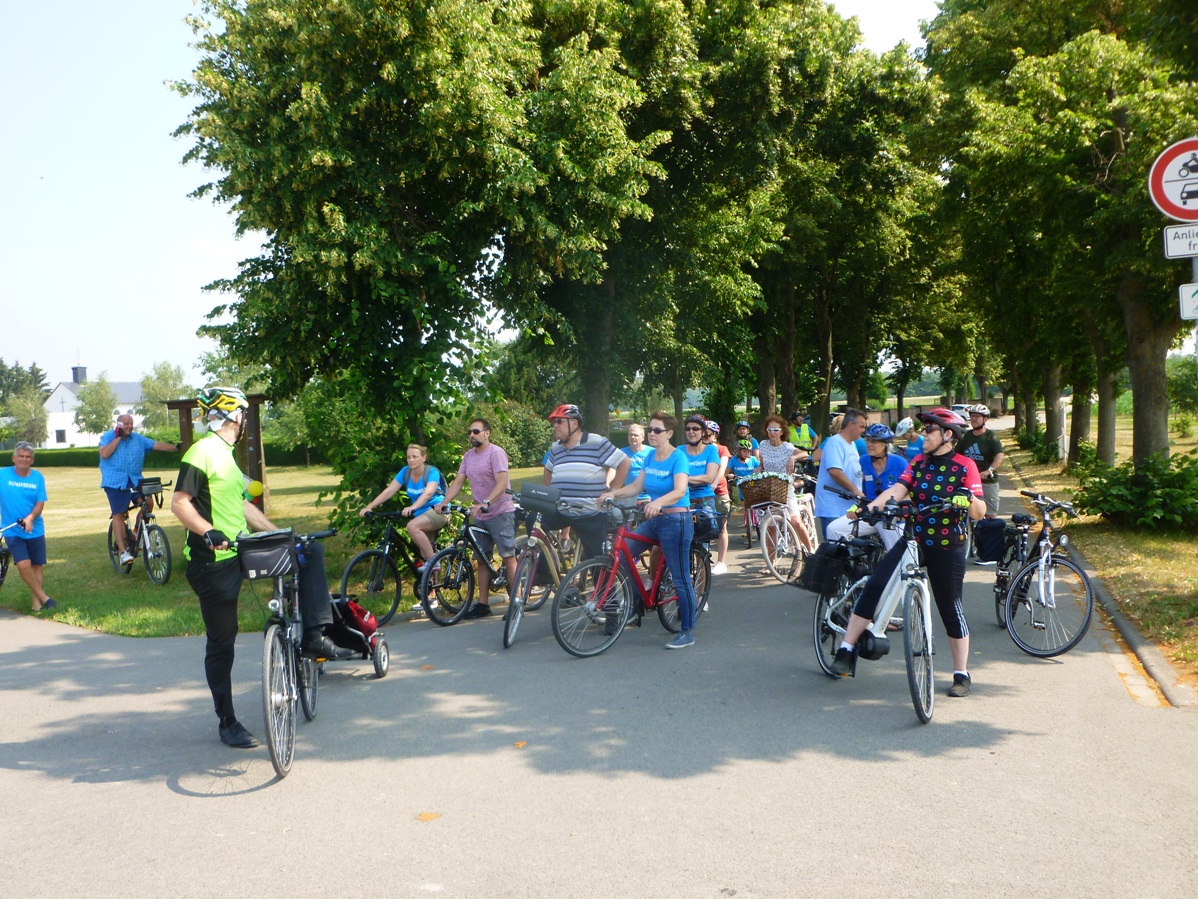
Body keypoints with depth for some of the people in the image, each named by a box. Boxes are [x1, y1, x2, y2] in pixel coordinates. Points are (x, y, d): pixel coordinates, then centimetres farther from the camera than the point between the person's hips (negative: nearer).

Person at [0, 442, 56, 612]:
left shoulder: (37, 477, -1)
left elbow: (40, 503, -4)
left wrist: (30, 518, -21)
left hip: (35, 530, 2)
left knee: (37, 566, 7)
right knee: (24, 565, -16)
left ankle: (37, 603, 18)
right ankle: (44, 597, -3)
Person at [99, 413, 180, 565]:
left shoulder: (139, 439, 11)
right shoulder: (108, 437, 0)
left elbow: (157, 445, 5)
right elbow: (104, 454, -15)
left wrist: (176, 448, -7)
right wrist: (118, 437, -14)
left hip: (135, 480, 4)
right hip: (115, 482, -4)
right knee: (118, 515, -5)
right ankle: (123, 551, -4)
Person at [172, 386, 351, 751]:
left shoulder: (226, 455, 18)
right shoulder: (202, 453, -11)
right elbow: (179, 503, -19)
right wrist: (209, 532, -34)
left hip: (241, 549, 9)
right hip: (214, 561, -9)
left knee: (311, 550, 4)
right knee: (222, 641, 1)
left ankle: (313, 637, 0)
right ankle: (227, 722, 14)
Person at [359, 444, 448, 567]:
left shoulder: (432, 472, -16)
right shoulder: (406, 471, -1)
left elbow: (428, 493, -33)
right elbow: (389, 491, -8)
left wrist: (412, 507, -51)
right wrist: (369, 507, -19)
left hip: (438, 511, -7)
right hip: (422, 514, 7)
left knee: (412, 526, -31)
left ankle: (432, 561, -22)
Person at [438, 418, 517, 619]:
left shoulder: (496, 453, -11)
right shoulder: (469, 455, 12)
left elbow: (501, 484, -21)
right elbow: (458, 482, 9)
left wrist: (484, 503, -34)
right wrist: (444, 502, -6)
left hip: (500, 513, -8)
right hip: (480, 515, 8)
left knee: (508, 557, -7)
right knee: (482, 560, 10)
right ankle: (483, 604, 16)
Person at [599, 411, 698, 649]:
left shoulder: (678, 458, -13)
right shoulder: (651, 457, 9)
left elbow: (679, 491, -27)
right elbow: (636, 486, 7)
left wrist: (659, 501, -44)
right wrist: (613, 493, -9)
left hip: (675, 520, -8)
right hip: (653, 520, 8)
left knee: (681, 578, -3)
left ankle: (687, 632, 6)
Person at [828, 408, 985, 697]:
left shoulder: (965, 466, -5)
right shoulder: (918, 463, 7)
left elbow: (979, 512, -11)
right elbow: (897, 490, -7)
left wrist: (969, 500, -33)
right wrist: (870, 507, -23)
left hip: (947, 547, -4)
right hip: (913, 540, 4)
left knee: (951, 609, 4)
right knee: (874, 586, -11)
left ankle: (962, 674, 21)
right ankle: (846, 650, -6)